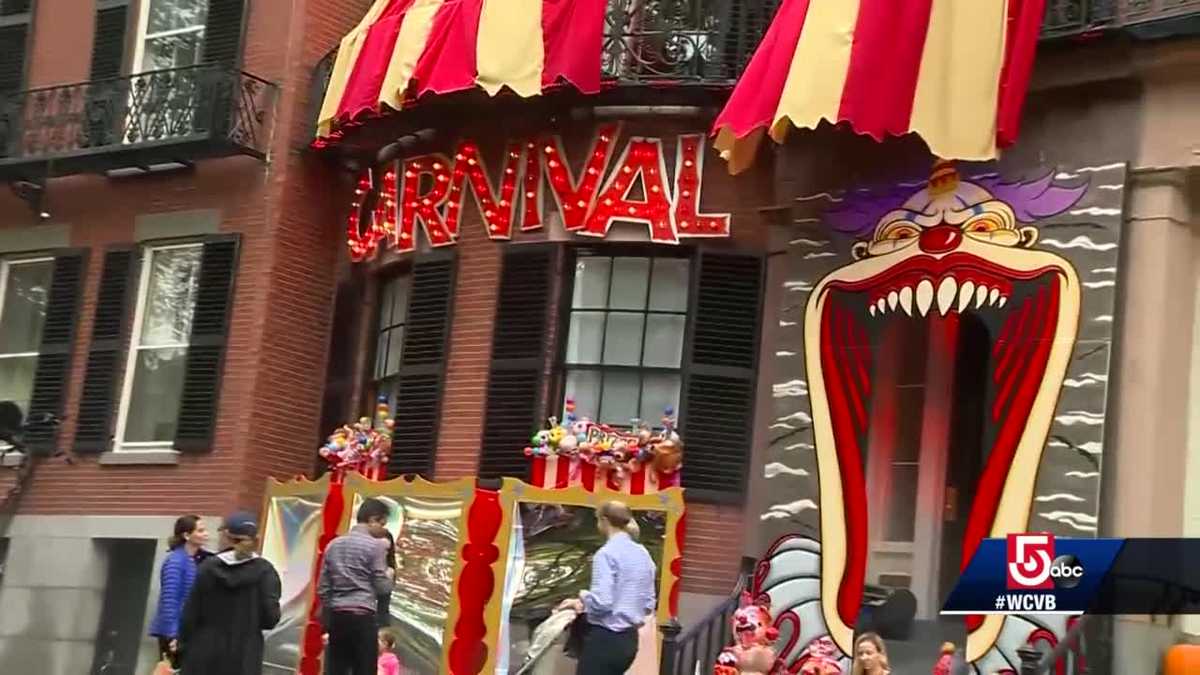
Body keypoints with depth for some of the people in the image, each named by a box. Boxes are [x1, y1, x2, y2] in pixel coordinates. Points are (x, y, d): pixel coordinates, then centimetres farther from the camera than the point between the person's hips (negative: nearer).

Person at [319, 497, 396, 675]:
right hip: (363, 616, -6)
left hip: (337, 616, 6)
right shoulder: (375, 545, -5)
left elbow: (322, 588, 14)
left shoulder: (334, 544, 14)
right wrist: (389, 575, 15)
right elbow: (382, 587, -6)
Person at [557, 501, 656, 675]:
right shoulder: (643, 554, 8)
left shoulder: (607, 553, -15)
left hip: (606, 639, -8)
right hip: (630, 639, 8)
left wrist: (583, 597, -1)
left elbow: (602, 602, -23)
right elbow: (648, 603, 15)